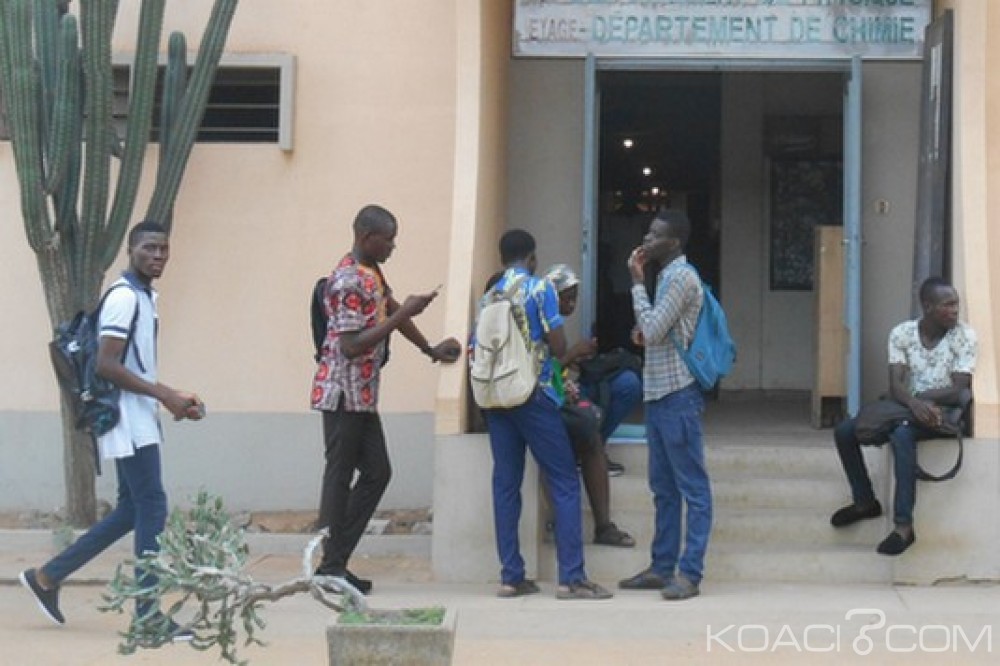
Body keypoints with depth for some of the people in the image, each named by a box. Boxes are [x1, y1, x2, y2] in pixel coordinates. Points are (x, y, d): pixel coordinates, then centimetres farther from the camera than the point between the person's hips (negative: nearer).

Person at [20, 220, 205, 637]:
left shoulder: (145, 297, 15)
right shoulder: (124, 297, -14)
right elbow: (106, 364, -21)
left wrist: (173, 398, 11)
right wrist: (165, 395, -20)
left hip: (141, 420, 10)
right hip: (128, 420, -10)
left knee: (133, 509, 13)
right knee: (152, 508, -8)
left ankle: (48, 577, 19)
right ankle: (148, 613, -3)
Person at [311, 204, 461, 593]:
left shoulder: (372, 272, 10)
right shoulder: (349, 282, -20)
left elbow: (392, 311, 24)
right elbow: (352, 345, -25)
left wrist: (430, 349, 29)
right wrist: (403, 314, -24)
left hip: (362, 395, 10)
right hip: (343, 394, -10)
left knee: (377, 473, 10)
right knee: (340, 477, -3)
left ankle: (334, 561, 15)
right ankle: (331, 569, 5)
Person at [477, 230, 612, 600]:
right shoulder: (540, 288, -3)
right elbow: (558, 347, -7)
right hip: (533, 396, -5)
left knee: (506, 485, 7)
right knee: (565, 483, -1)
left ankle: (511, 577, 6)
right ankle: (571, 578, -6)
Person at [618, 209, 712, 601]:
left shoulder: (682, 277, -13)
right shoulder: (667, 277, 18)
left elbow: (653, 330, -19)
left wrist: (636, 281, -11)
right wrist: (644, 335, 7)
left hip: (678, 396, -10)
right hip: (659, 395, 10)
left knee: (692, 487, -6)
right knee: (663, 487, 13)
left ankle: (690, 573, -5)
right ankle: (662, 567, 19)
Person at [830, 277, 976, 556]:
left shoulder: (965, 336, -11)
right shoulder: (902, 333, -3)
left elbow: (959, 390, -15)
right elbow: (895, 385, -12)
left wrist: (924, 398, -24)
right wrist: (914, 403, -32)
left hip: (944, 414, -5)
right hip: (907, 408, 5)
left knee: (902, 434, -36)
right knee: (844, 431, -9)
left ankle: (903, 525, -37)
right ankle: (865, 501, 12)